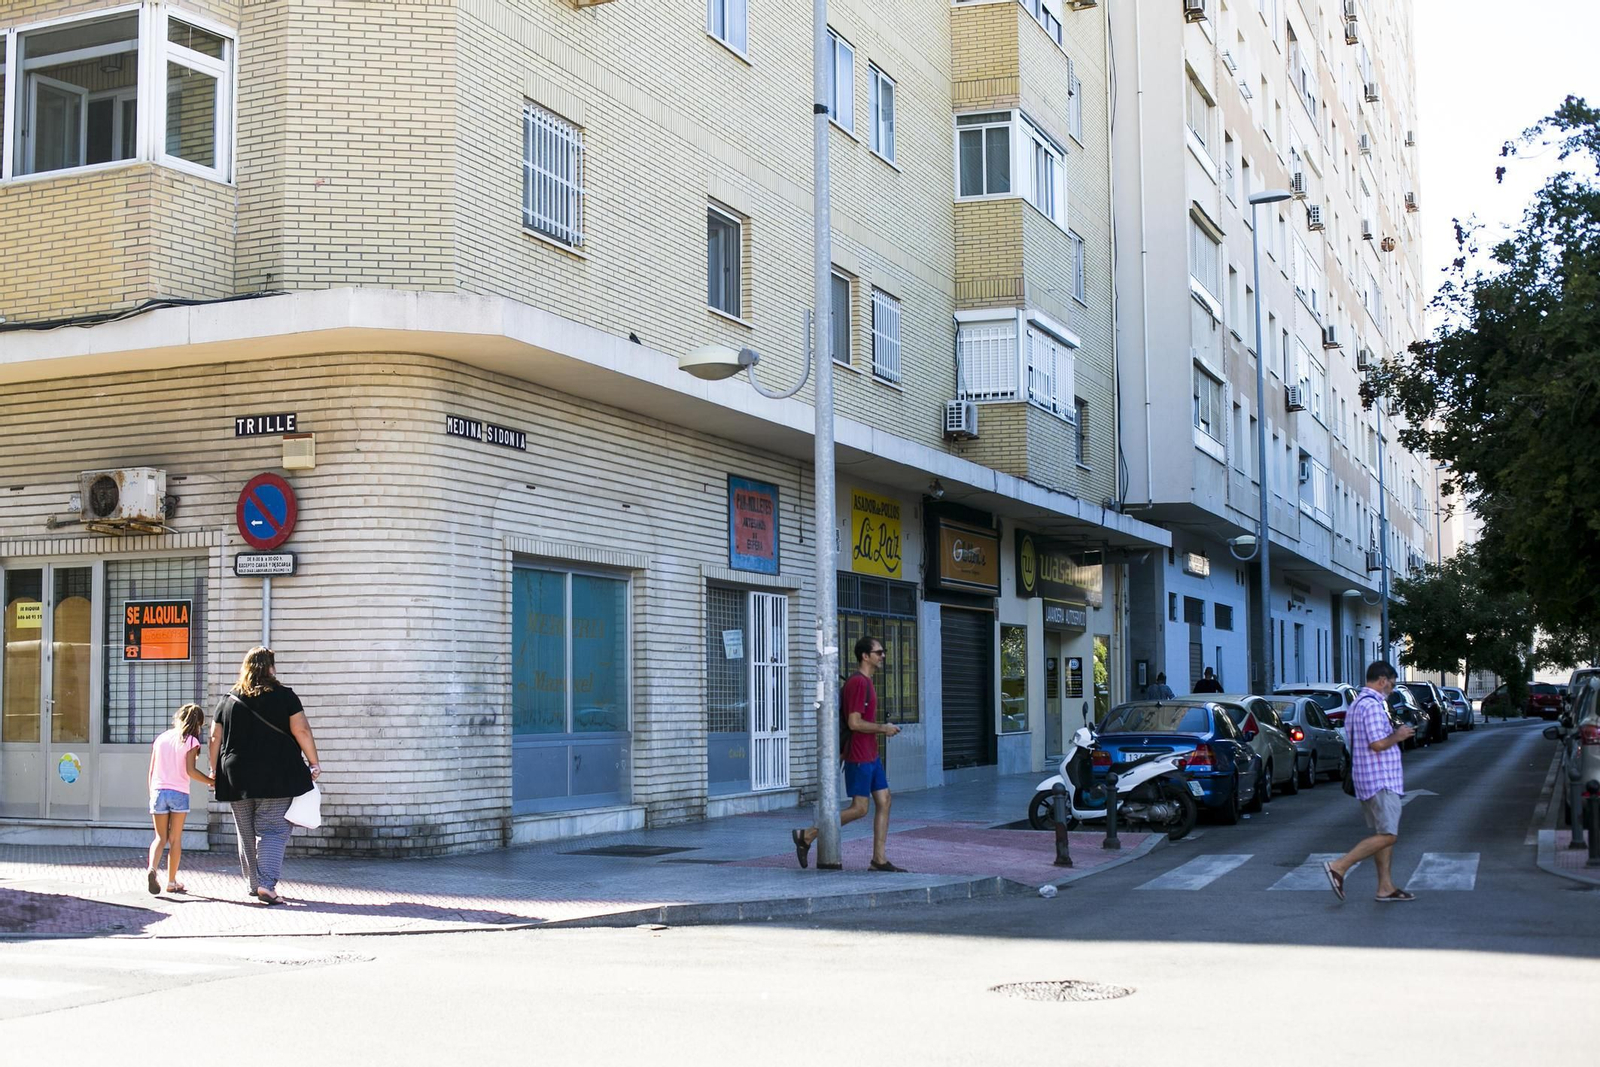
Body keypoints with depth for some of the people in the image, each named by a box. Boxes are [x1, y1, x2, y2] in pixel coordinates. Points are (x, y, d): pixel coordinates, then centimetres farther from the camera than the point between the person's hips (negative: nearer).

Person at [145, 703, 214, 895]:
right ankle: (171, 882, 12)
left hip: (158, 791, 3)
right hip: (179, 793, -3)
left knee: (161, 838, 10)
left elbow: (152, 771, 12)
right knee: (175, 839, 8)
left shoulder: (160, 739, 11)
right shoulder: (191, 742, -3)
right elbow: (190, 771, -12)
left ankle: (152, 868, -16)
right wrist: (211, 781, -3)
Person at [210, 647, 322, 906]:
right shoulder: (284, 696, -3)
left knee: (246, 833, 15)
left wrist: (216, 770, 18)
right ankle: (267, 884, -17)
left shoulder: (229, 700, 8)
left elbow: (215, 737, 9)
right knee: (273, 830, -3)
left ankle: (254, 884, 21)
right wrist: (314, 763, 0)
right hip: (276, 777, -4)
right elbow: (301, 731, -7)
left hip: (237, 777, 4)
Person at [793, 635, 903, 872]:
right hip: (858, 757, -10)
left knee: (883, 801, 6)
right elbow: (854, 723, -23)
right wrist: (883, 728, -13)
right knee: (859, 808, -6)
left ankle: (879, 859, 9)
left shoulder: (866, 682, 16)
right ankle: (807, 835, 3)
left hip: (871, 755, 10)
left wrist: (880, 729, 14)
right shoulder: (858, 683, -17)